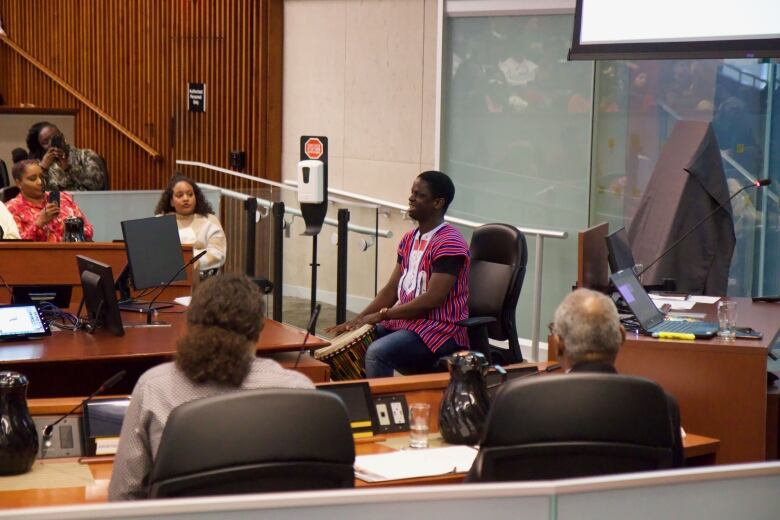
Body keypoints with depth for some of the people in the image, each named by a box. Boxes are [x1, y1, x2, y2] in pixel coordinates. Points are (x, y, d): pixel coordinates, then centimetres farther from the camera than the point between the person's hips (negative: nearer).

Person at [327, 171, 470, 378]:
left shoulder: (449, 243, -15)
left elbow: (433, 298, -22)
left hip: (441, 330, -9)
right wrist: (358, 320, 1)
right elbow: (392, 288, 14)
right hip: (405, 321, 9)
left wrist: (383, 314, -20)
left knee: (377, 352, -30)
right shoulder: (409, 240, 13)